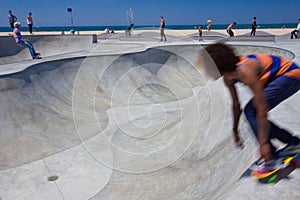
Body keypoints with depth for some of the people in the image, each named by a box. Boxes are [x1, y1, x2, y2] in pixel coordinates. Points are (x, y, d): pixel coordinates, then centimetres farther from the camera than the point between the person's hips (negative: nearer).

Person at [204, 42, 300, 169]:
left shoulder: (245, 72, -33)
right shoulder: (228, 78, -6)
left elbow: (262, 109, -34)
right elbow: (236, 105, 7)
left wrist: (263, 143, -32)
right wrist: (235, 131, 15)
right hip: (274, 78, 9)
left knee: (252, 110, -20)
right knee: (250, 110, 6)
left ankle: (271, 157, -9)